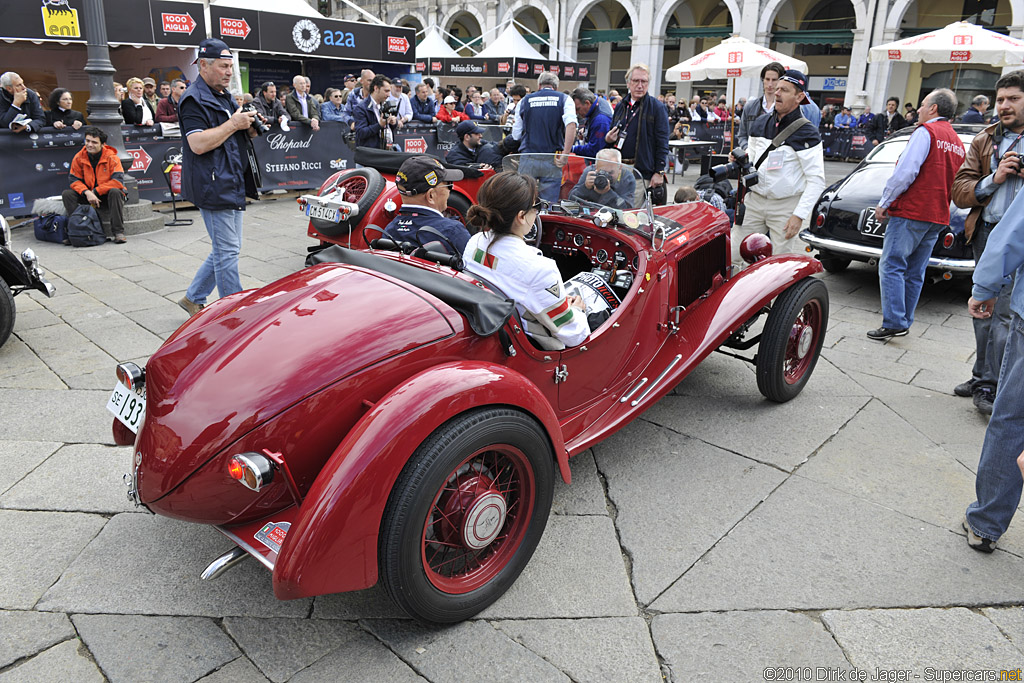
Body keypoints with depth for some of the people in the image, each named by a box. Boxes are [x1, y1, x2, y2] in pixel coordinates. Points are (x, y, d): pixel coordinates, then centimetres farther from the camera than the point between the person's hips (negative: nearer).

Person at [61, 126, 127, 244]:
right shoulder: (79, 157, -2)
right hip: (88, 195, 4)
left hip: (107, 196, -4)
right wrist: (87, 193, -22)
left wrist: (96, 191, -21)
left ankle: (118, 232, -33)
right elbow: (75, 180, 0)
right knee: (67, 194, -17)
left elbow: (118, 181, -21)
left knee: (115, 192, -36)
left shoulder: (111, 157, -12)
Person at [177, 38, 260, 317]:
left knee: (226, 249, 15)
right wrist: (234, 124, -20)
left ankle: (193, 299, 27)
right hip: (214, 186, -10)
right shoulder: (194, 99, -11)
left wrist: (249, 129, 7)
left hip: (232, 185, 10)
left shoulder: (224, 96, 20)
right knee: (227, 251, -5)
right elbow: (198, 143, -22)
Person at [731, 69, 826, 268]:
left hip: (786, 206, -5)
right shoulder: (760, 123, 11)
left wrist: (799, 215, -17)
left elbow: (817, 179, -9)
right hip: (754, 200, 5)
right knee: (731, 256, -1)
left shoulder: (806, 132, -6)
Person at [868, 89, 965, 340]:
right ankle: (904, 321, 15)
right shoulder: (958, 143, 19)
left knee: (891, 267, -7)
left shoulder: (926, 131, -8)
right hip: (938, 216, 8)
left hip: (911, 212, -8)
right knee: (915, 272, 11)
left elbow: (905, 172, -16)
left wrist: (884, 203, -9)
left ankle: (894, 323, -12)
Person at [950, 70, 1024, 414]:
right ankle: (983, 375, 24)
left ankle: (989, 384, 1)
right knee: (983, 311, 12)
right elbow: (959, 190, 5)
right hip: (987, 233, 5)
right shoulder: (984, 141, 11)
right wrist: (993, 179, -13)